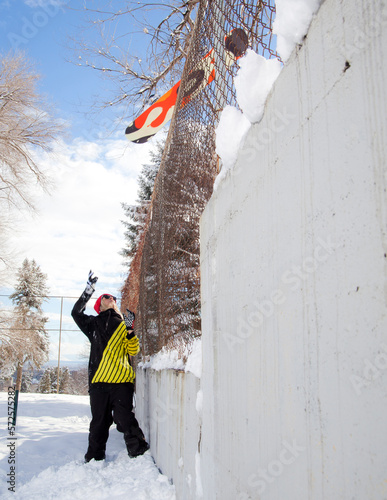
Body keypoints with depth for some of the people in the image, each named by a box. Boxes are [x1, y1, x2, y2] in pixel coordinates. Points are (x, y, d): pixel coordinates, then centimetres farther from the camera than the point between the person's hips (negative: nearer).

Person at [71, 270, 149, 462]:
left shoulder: (123, 324, 18)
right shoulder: (94, 324, 18)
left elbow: (133, 351, 10)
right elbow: (77, 312, 4)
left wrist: (130, 331, -8)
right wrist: (89, 289, 1)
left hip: (122, 381, 0)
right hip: (99, 381, 1)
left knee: (124, 418, -8)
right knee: (99, 421, 5)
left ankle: (139, 453, 4)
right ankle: (95, 457, 20)